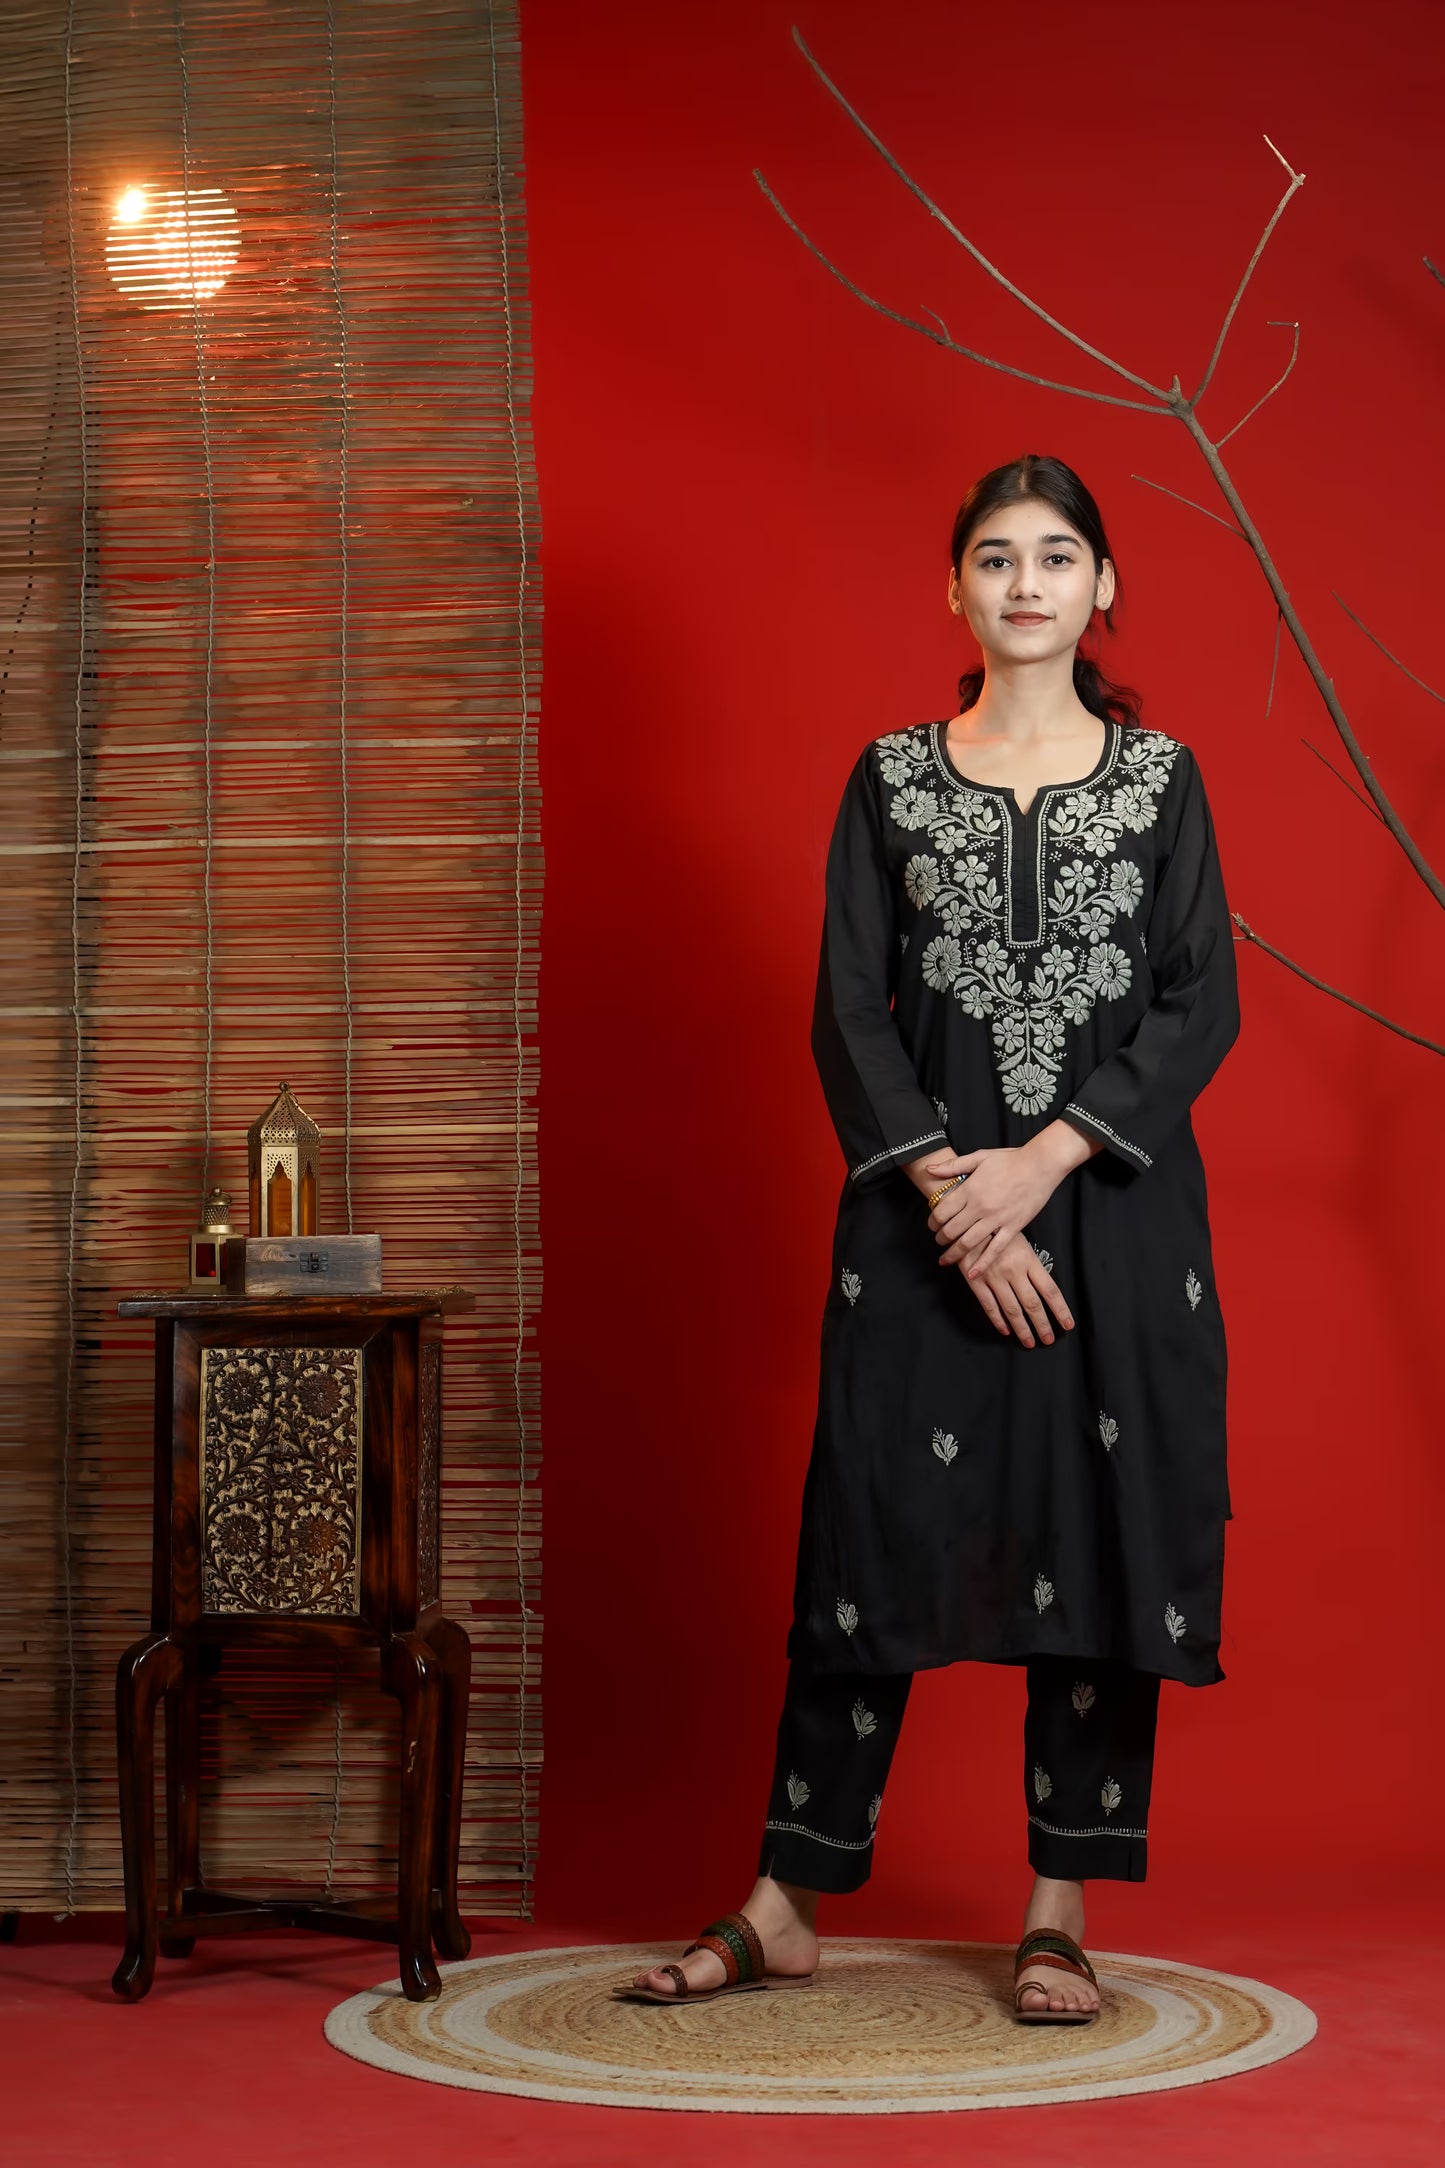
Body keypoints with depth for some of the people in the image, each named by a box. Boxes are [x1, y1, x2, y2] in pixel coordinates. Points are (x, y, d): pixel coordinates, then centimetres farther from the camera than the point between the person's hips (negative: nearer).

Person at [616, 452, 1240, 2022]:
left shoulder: (1161, 776, 6)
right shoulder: (893, 776, 6)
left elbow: (1203, 1005, -2)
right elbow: (849, 1010, -1)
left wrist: (1045, 1159, -13)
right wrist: (951, 1195, -13)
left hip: (1112, 1206, 0)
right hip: (927, 1212, 0)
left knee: (1104, 1527, 1)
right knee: (877, 1528, 1)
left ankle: (1060, 1913, 11)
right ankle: (787, 1907, 9)